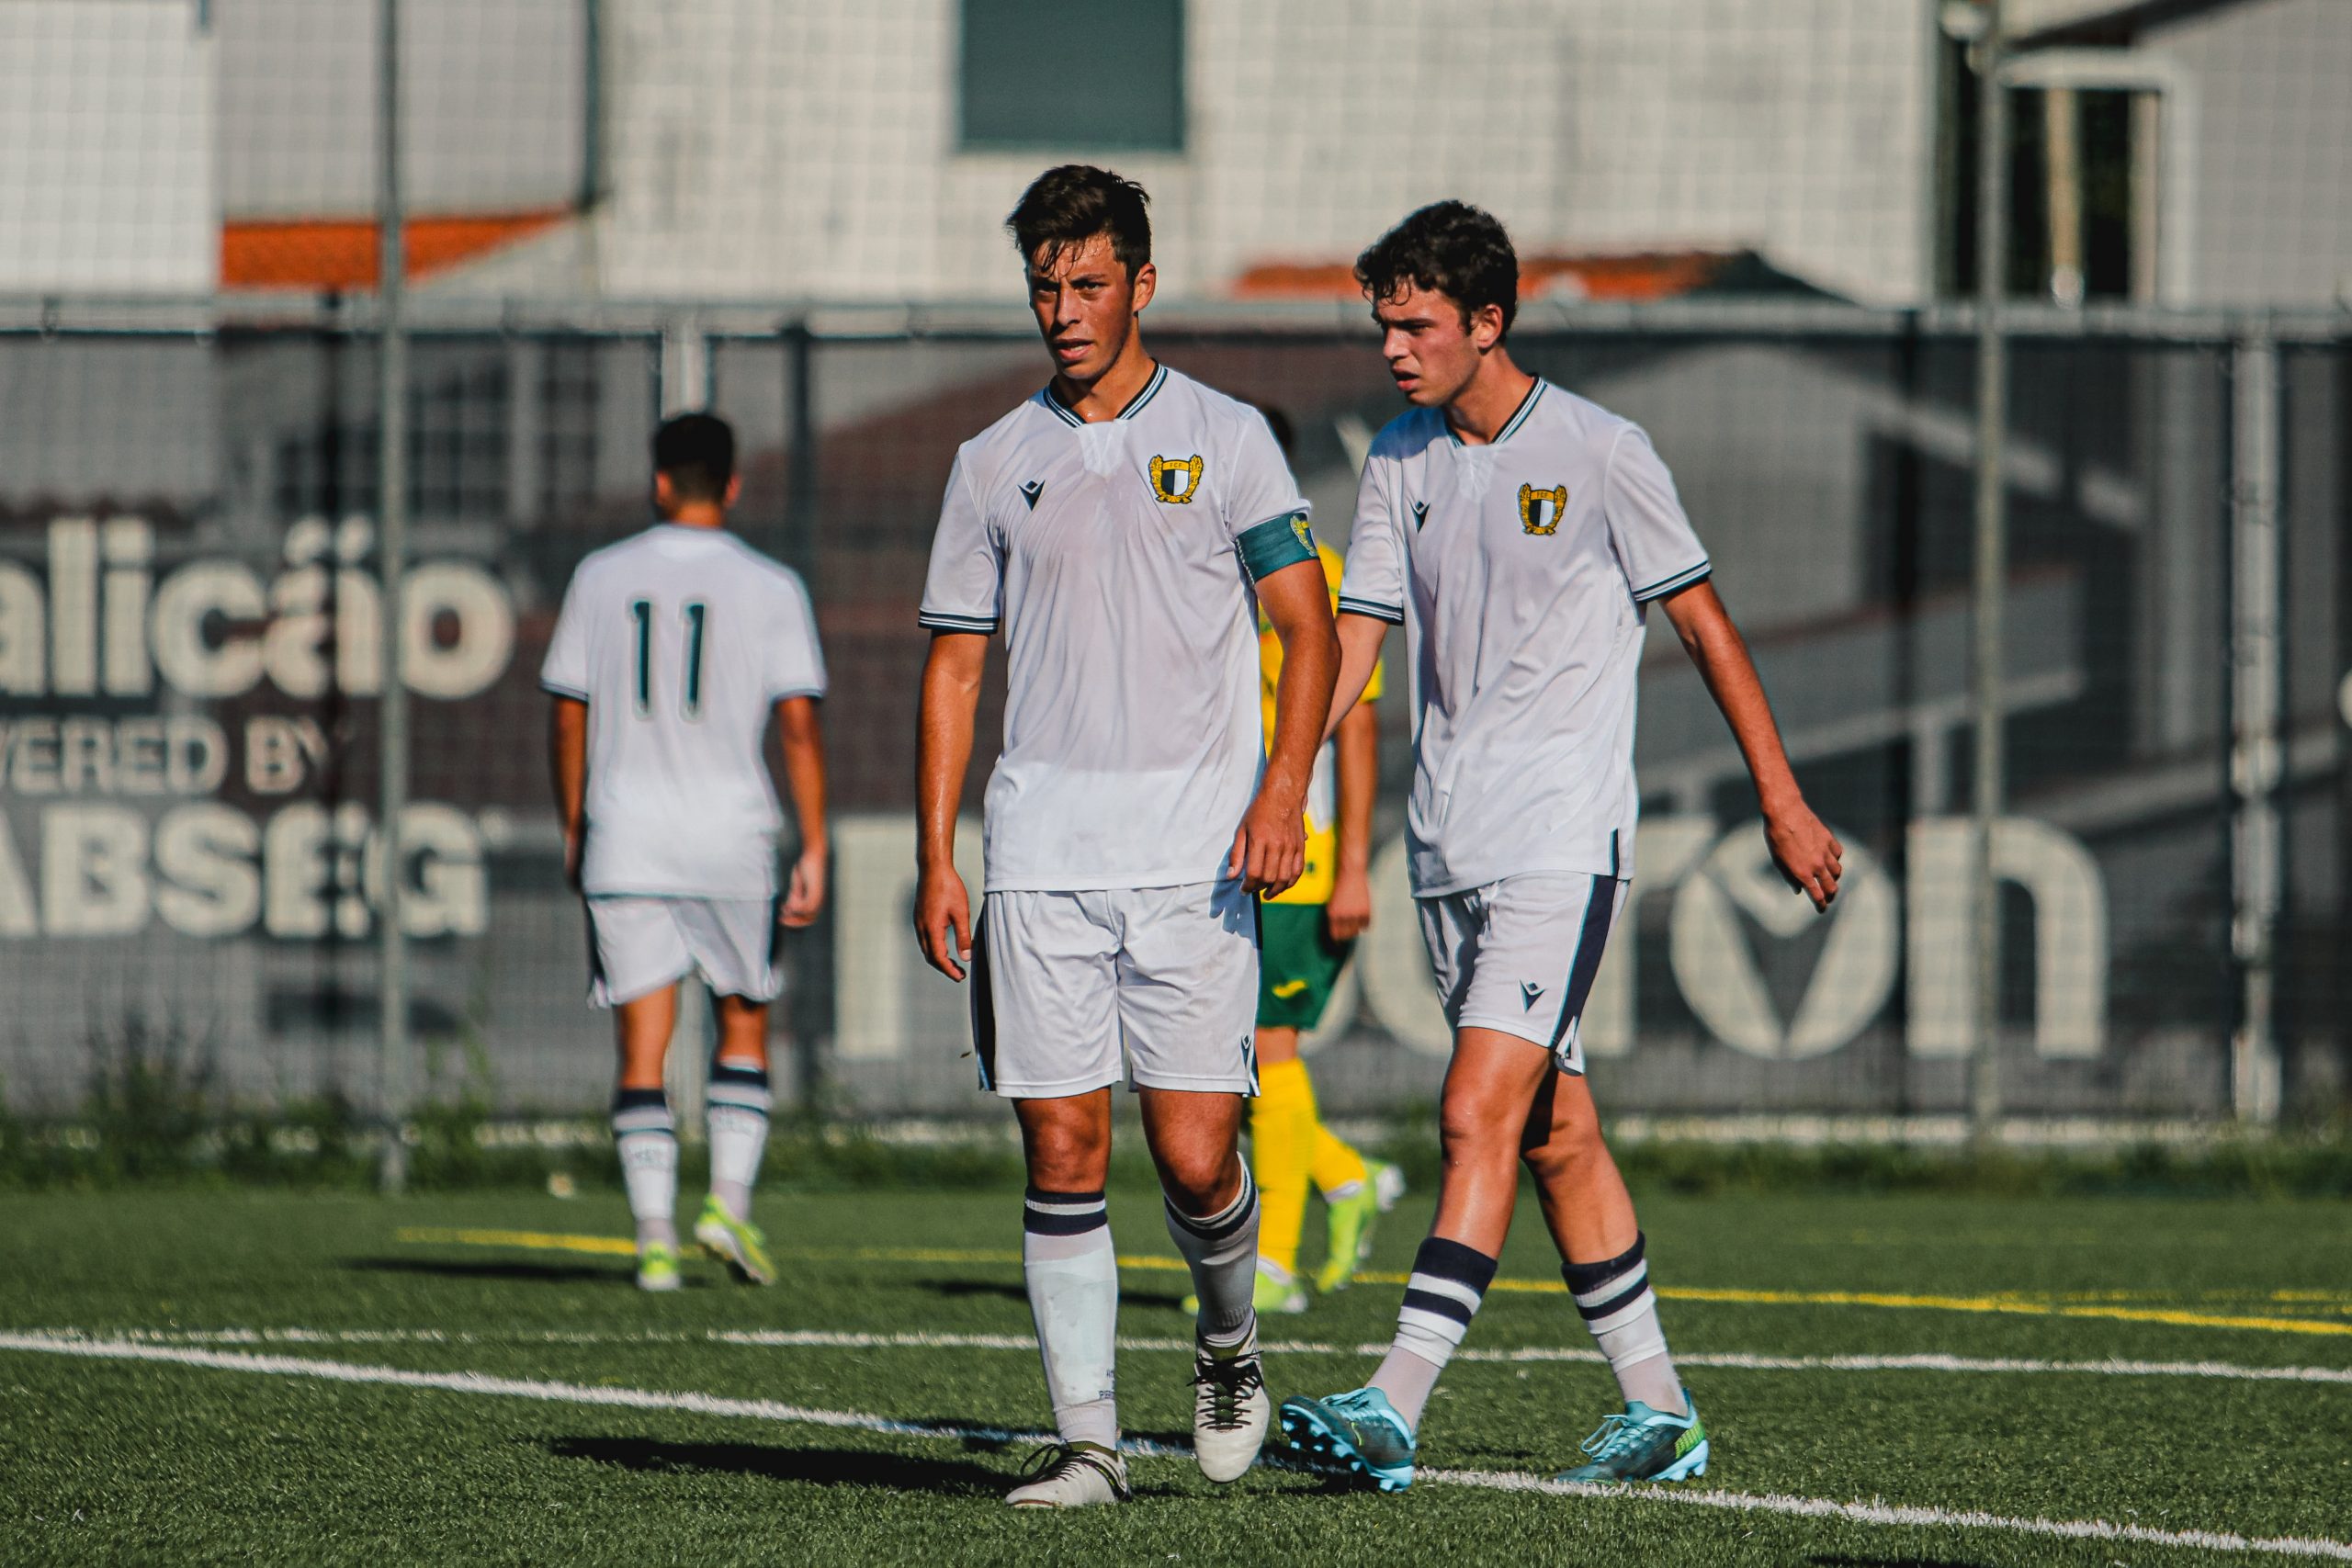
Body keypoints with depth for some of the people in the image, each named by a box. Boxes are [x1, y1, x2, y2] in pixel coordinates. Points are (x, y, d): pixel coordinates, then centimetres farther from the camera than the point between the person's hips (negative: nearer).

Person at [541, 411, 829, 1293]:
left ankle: (655, 1237, -6)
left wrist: (573, 832, 18)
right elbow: (799, 725, -5)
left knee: (643, 1051, 1)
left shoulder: (601, 580, 5)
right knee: (744, 1026, 16)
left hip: (623, 843, 1)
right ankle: (729, 1202, 2)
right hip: (732, 838, -1)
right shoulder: (770, 590, -1)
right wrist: (814, 852, -3)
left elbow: (570, 720, 7)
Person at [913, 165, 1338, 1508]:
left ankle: (1229, 1342, 22)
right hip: (1039, 862, 2)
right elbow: (955, 665, 13)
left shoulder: (1223, 438, 4)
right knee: (1062, 1150, -3)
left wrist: (1283, 789, -12)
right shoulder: (996, 464, 11)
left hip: (1193, 855, -2)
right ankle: (1088, 1440, 2)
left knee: (1196, 1155, -7)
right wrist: (935, 859, 5)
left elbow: (1309, 628, 3)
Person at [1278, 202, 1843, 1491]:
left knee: (1479, 1119, -16)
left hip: (1562, 840, -6)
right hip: (1448, 844, 6)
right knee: (1555, 1135, 10)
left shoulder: (1599, 453, -7)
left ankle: (1395, 1407, -22)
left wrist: (1783, 803, -1)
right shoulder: (1400, 463, 9)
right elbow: (1354, 636, 7)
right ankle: (1656, 1411, 18)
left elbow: (1702, 621, -1)